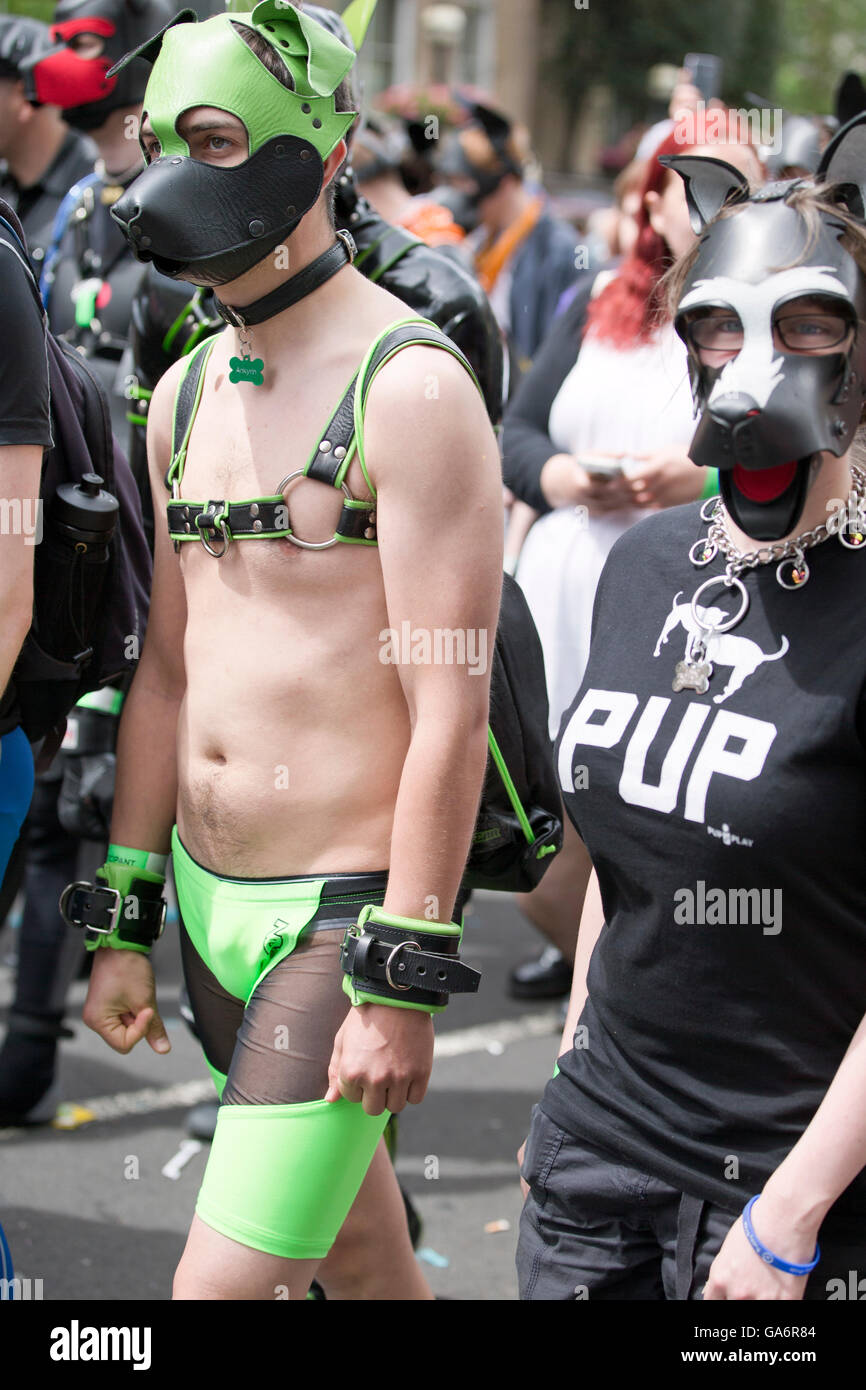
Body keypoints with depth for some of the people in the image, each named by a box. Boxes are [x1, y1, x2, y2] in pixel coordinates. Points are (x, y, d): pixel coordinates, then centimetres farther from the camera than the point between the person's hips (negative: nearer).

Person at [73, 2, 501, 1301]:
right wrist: (125, 922, 15)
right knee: (362, 1261, 19)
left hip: (342, 910, -7)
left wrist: (403, 983, -19)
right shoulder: (186, 393, 10)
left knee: (223, 1284, -8)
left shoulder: (411, 390, -14)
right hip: (210, 901, 7)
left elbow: (450, 714, -17)